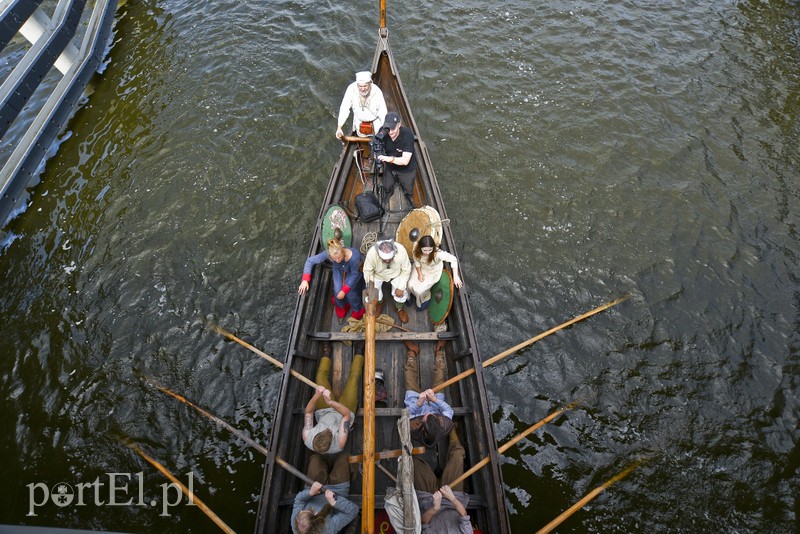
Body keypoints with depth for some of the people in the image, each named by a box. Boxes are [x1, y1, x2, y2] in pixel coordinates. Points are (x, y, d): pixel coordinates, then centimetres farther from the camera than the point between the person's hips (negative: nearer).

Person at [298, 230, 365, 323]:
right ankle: (341, 309, 27)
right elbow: (310, 261, -28)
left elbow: (354, 274, -27)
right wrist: (305, 280, -37)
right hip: (338, 270, 2)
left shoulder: (354, 256, -45)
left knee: (350, 292, -9)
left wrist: (344, 291, -23)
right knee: (337, 290, -8)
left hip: (352, 273, -2)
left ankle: (357, 309, 27)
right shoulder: (328, 253, -39)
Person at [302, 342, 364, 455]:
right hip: (343, 414, -2)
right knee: (354, 376, -3)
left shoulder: (307, 439, -39)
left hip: (323, 412, 2)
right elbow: (347, 414, -44)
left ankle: (326, 353, 35)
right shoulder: (339, 444, -45)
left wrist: (317, 395, -50)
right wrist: (330, 402, -61)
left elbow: (308, 411, -31)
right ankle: (358, 353, 29)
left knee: (321, 375, 1)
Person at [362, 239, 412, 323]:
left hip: (396, 274, 0)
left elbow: (406, 270, -20)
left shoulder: (401, 251, -35)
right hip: (377, 275, 0)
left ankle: (399, 309, 20)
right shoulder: (371, 253, -36)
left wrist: (401, 287, -21)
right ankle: (380, 303, 28)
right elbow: (367, 271, -19)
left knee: (401, 294, -14)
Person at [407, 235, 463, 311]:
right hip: (420, 268, 3)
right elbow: (416, 261, -10)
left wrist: (455, 276, -37)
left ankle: (426, 299, 27)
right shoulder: (416, 249, -29)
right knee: (411, 285, -8)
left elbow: (453, 259, -33)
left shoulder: (438, 253, -41)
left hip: (433, 272, -3)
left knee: (419, 290, -9)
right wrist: (419, 274, -15)